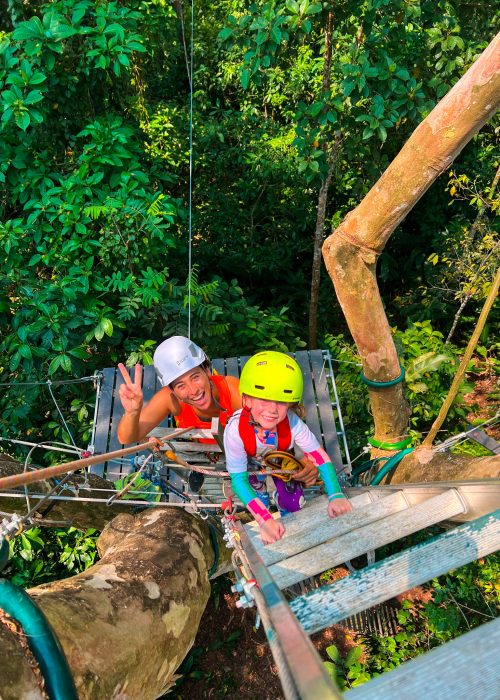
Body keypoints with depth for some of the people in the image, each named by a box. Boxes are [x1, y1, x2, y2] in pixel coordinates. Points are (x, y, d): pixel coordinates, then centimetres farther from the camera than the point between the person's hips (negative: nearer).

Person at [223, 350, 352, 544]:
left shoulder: (291, 423, -38)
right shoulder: (236, 430, -43)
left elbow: (319, 456, -28)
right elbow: (238, 479, -35)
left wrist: (336, 495, -40)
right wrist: (264, 520, -43)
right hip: (251, 465, 0)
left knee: (293, 504, -5)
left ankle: (279, 494, 30)